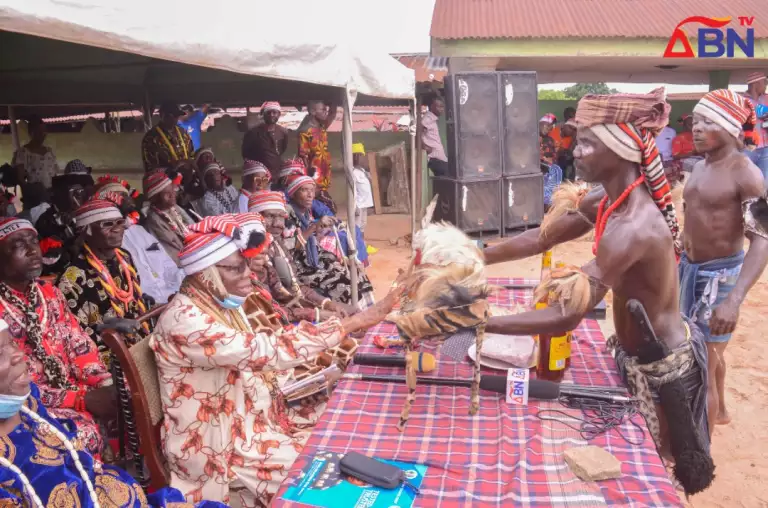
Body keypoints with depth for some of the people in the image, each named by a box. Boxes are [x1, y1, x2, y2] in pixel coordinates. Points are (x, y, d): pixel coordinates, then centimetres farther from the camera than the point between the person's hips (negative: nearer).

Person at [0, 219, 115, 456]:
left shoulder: (49, 292, 8)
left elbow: (78, 343, 5)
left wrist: (105, 386, -12)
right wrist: (83, 399, -19)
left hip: (73, 388, 6)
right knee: (84, 433, -28)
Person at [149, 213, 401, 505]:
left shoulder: (222, 303, 0)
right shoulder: (183, 320, -27)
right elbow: (266, 350, -35)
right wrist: (352, 323, -35)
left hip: (254, 414, 8)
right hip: (217, 445, -8)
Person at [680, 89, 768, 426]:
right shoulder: (701, 167, 5)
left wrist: (734, 300, -38)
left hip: (721, 274, -8)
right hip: (690, 268, 8)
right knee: (701, 353, 26)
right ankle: (719, 410, 50)